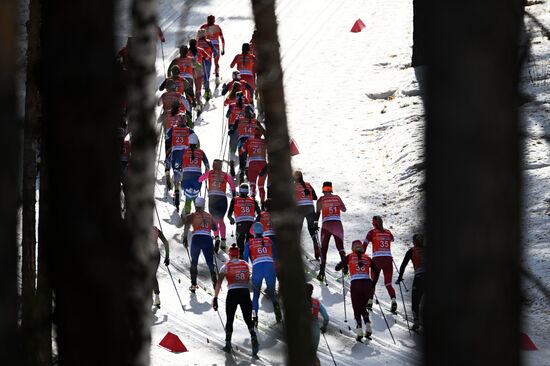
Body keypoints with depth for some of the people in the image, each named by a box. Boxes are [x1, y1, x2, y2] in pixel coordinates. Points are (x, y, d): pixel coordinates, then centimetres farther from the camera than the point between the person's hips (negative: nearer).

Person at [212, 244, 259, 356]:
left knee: (229, 319, 14)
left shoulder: (226, 266, 4)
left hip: (232, 293, -2)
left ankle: (228, 344, 12)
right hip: (245, 292, 2)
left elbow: (219, 283, -5)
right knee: (248, 319, 6)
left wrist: (215, 298, -5)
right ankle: (253, 337, -20)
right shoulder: (245, 264, 12)